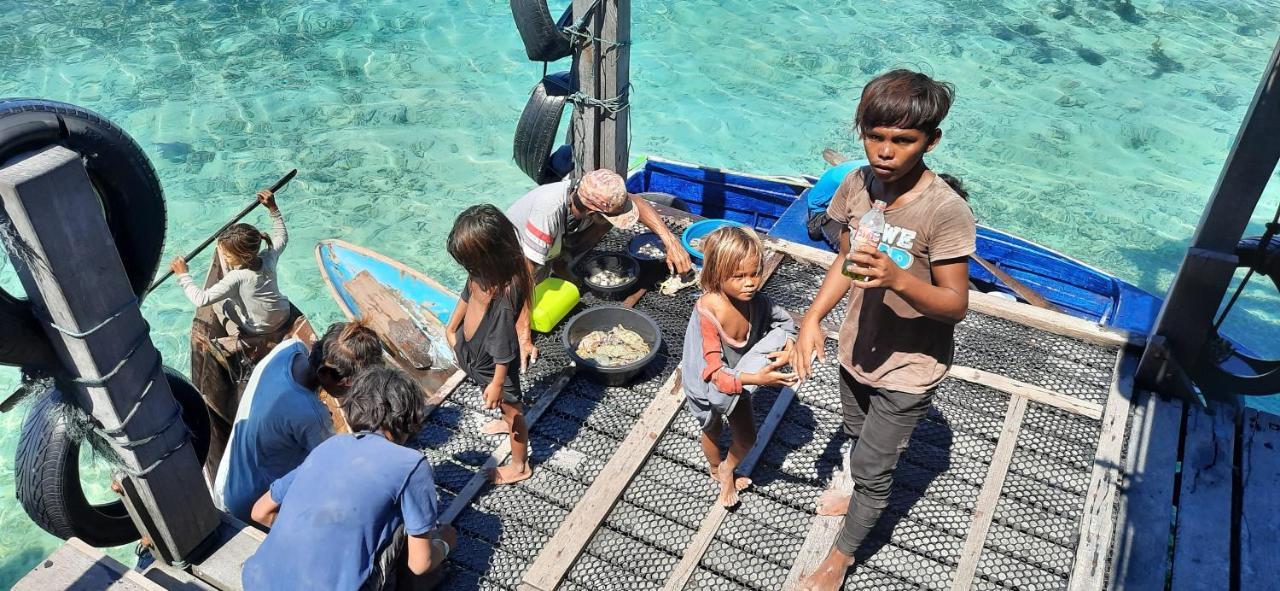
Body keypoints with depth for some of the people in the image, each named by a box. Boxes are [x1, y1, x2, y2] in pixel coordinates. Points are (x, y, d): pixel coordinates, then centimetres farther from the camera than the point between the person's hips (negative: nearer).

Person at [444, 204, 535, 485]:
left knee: (511, 409, 18)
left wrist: (497, 383, -20)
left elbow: (504, 349, -30)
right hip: (474, 353, 8)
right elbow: (467, 295, 6)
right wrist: (451, 330, 14)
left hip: (494, 365, -8)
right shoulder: (482, 273, -16)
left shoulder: (504, 295, -40)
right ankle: (508, 422, 67)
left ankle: (519, 466, 41)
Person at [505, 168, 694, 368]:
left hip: (553, 244, 6)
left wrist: (670, 241, -23)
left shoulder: (594, 196, -27)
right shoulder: (549, 212, -45)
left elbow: (636, 202, -10)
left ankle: (560, 262, 6)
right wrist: (524, 338, -47)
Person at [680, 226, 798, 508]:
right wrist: (756, 378, -54)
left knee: (747, 437, 19)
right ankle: (716, 470, 60)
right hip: (711, 386, -3)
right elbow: (713, 372, -41)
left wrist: (788, 348, -30)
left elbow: (784, 323, -8)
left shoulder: (757, 301, -27)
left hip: (740, 377, 3)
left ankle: (728, 470, 53)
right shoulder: (708, 310, -41)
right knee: (713, 430, 27)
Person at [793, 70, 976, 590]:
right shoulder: (857, 185, -12)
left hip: (909, 367, -6)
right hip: (859, 347, 6)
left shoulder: (946, 211, -29)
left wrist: (897, 278, -40)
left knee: (871, 466, 9)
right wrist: (813, 317, -10)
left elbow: (956, 304, -23)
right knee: (857, 436, 30)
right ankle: (864, 496, 62)